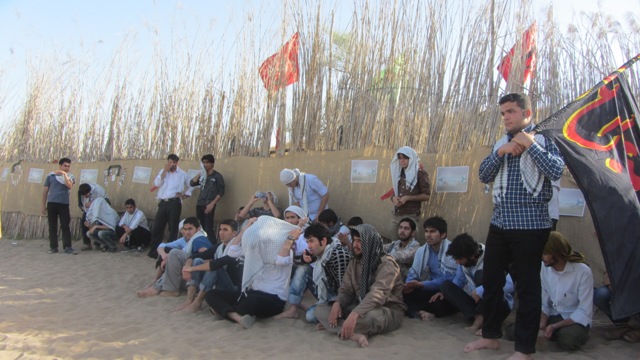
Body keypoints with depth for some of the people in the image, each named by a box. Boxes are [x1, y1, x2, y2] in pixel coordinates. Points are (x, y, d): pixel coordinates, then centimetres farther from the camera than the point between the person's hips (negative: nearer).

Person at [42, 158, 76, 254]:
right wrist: (43, 205, 7)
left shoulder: (70, 176, 7)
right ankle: (53, 247, 11)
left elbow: (69, 186, -15)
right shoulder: (51, 175, 7)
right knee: (52, 226, 4)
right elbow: (45, 190, 10)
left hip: (64, 204, -1)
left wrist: (64, 174, -14)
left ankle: (67, 247, -2)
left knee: (65, 226, -3)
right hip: (51, 203, 1)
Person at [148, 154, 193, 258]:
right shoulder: (162, 172, 13)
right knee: (157, 227, 4)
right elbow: (156, 183, -3)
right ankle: (153, 251, 15)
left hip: (174, 203, -3)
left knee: (173, 228, 0)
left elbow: (190, 188, 15)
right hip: (163, 203, 3)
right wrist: (165, 170, -6)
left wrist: (184, 195, -3)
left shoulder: (183, 174, 8)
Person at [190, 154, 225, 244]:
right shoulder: (202, 175, 16)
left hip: (209, 205, -6)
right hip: (199, 205, 6)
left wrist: (212, 204, -13)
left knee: (208, 229, -12)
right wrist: (199, 174, 0)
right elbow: (192, 183, 9)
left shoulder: (217, 176, 0)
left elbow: (221, 192, -5)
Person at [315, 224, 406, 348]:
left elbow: (378, 294, -31)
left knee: (371, 316, -44)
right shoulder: (354, 262, 7)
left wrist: (354, 314, -45)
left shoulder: (387, 264, -17)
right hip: (360, 307, 7)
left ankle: (335, 326, -21)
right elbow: (346, 290, 6)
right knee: (320, 309, -12)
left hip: (389, 311, -7)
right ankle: (355, 333, -32)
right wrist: (337, 303, -19)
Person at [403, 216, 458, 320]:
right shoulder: (421, 251, 4)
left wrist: (421, 284, -25)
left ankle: (414, 310, -17)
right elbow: (413, 273, 6)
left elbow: (448, 280, -21)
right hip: (432, 290, 6)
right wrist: (409, 285, -18)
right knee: (405, 293, -16)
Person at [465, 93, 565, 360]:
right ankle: (491, 335, 29)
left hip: (530, 225, -6)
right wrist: (500, 152, -7)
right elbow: (484, 176, 7)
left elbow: (556, 171, -17)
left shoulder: (543, 140, -2)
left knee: (527, 287, 2)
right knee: (491, 281, 12)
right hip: (500, 223, 6)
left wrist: (529, 144, -14)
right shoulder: (501, 142, 14)